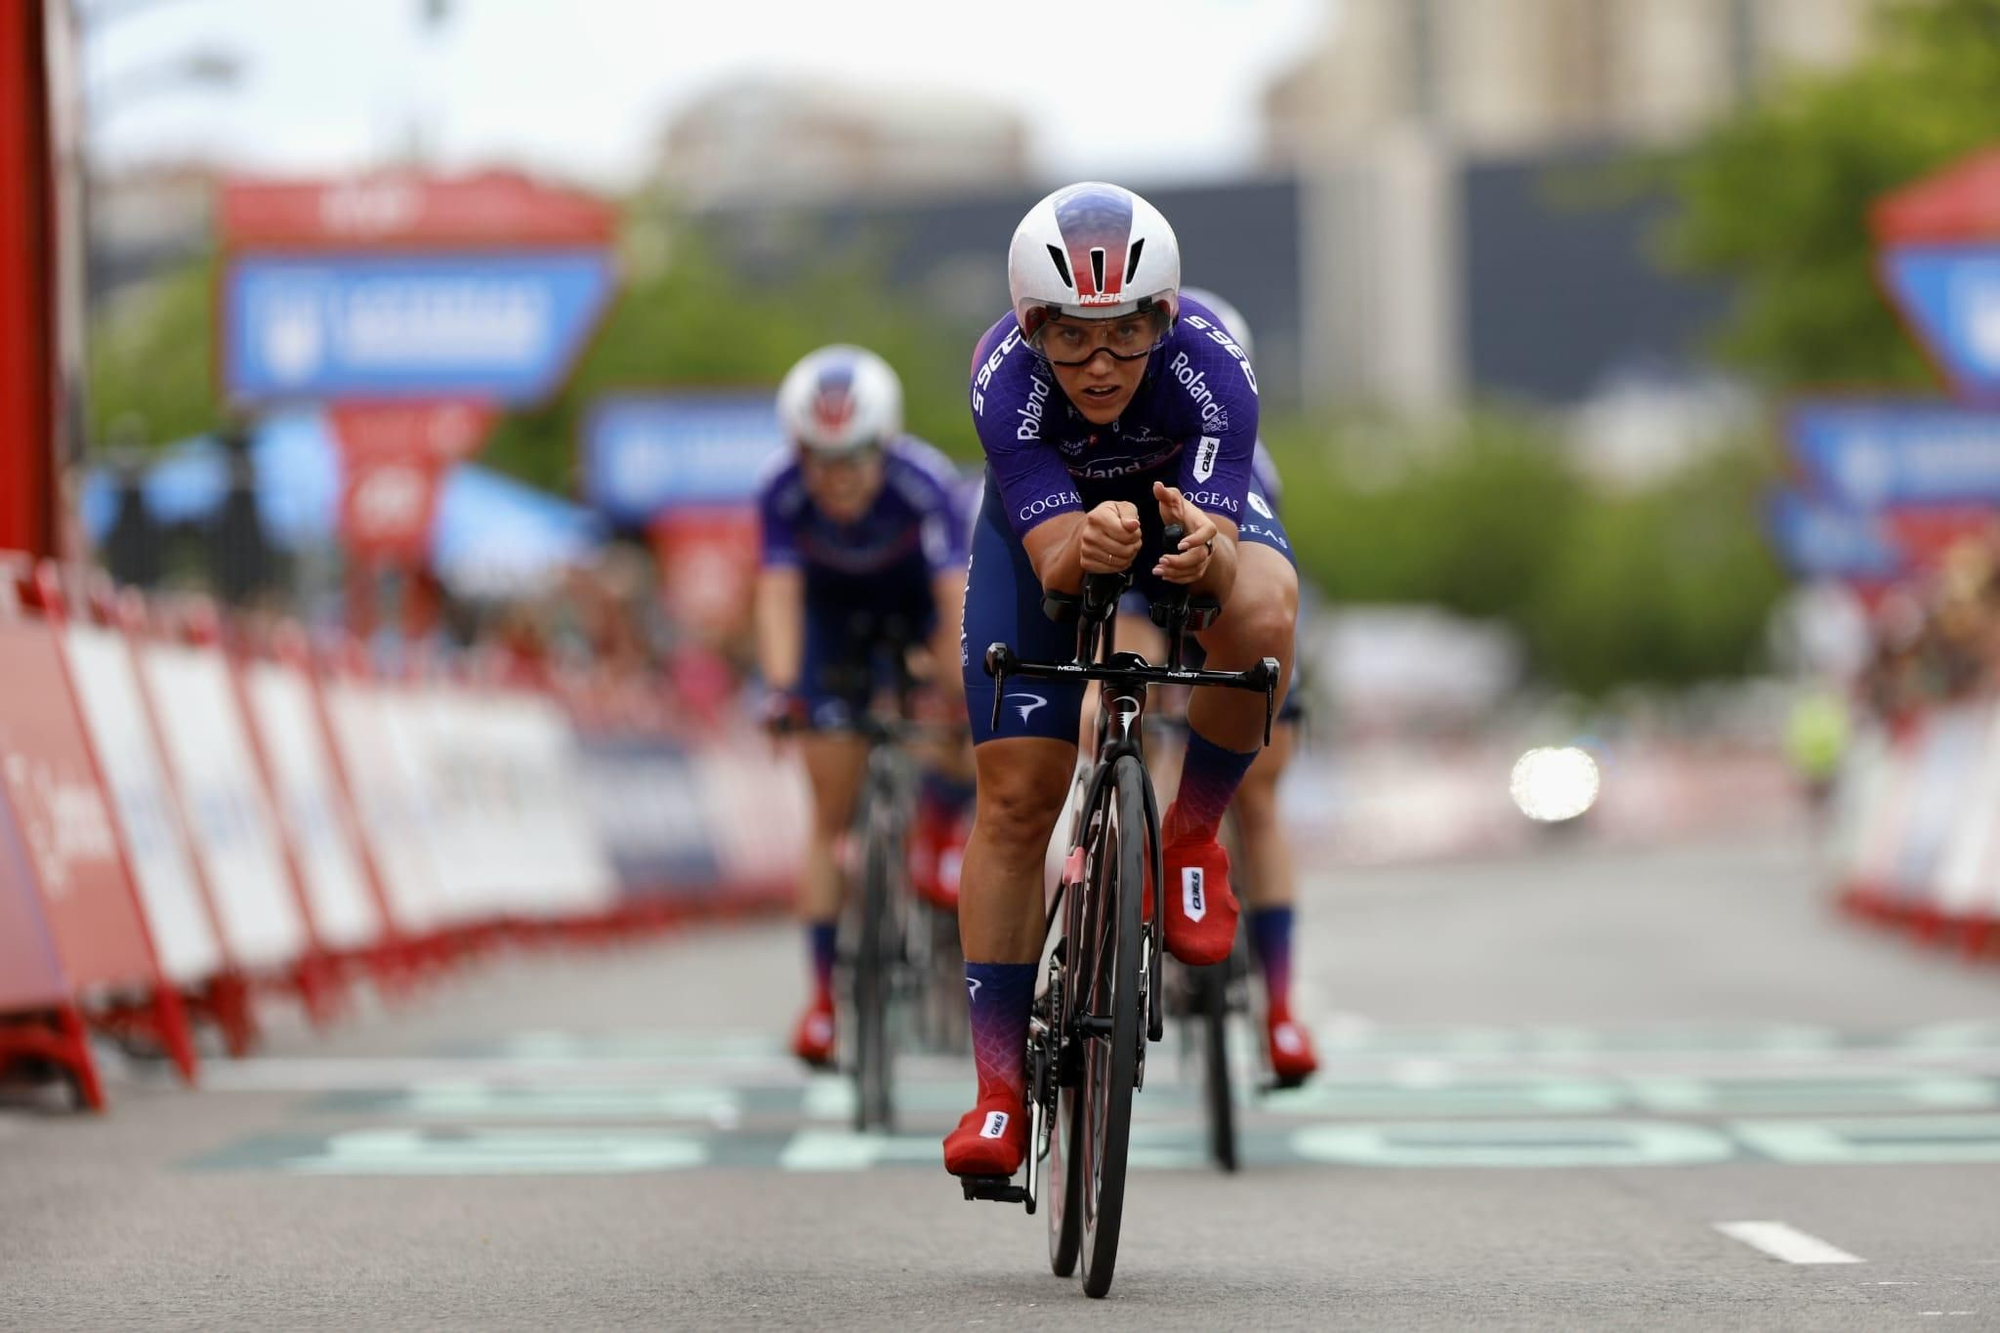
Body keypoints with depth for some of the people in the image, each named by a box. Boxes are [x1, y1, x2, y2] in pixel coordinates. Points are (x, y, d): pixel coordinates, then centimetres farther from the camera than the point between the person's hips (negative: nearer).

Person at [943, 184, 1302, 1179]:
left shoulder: (1211, 367, -36)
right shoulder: (1006, 378, -36)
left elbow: (1221, 551, -43)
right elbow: (1054, 561, -41)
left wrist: (1202, 550, -66)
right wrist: (1089, 545, -63)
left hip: (1190, 504, 0)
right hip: (1048, 524, 0)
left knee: (1262, 615, -36)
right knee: (1014, 800, -8)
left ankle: (1192, 835, -10)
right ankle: (999, 1093, -1)